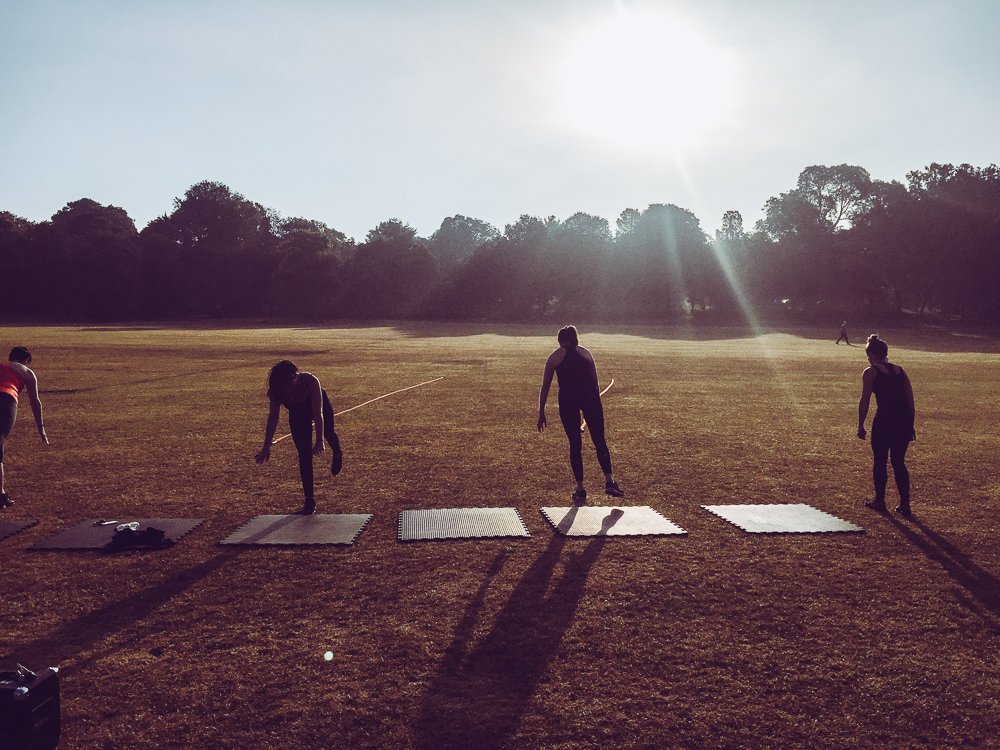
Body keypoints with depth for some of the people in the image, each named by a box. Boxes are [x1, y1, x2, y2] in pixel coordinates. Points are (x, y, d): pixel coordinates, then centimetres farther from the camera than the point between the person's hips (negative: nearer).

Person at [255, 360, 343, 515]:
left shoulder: (310, 381, -41)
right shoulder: (277, 390, -32)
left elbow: (318, 414, -41)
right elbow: (273, 418, -23)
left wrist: (319, 441, -45)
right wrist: (266, 447, -22)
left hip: (320, 406, -1)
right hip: (298, 414, 1)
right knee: (304, 455, -3)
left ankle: (337, 454, 40)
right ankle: (309, 500, 3)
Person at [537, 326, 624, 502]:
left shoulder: (555, 357, 14)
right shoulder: (586, 353, 19)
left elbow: (545, 388, 13)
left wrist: (541, 413, 17)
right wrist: (595, 401, 28)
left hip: (567, 398, -1)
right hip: (590, 396, 1)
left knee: (575, 444, 7)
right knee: (600, 441, 6)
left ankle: (580, 488, 10)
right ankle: (609, 482, -6)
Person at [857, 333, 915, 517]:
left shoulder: (871, 372, 0)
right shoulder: (900, 370, 15)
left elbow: (864, 402, -5)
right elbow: (911, 401, 14)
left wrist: (860, 426, 1)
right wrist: (910, 426, 19)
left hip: (884, 421, -5)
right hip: (905, 421, 5)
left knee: (880, 462, 11)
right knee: (899, 462, 15)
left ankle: (880, 501, 19)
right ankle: (904, 503, 13)